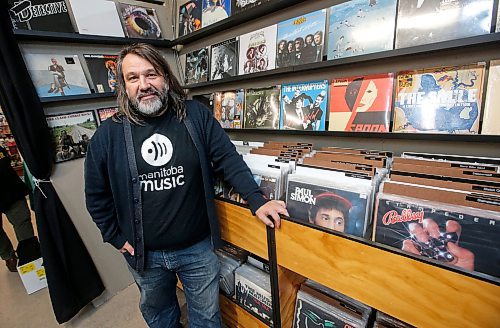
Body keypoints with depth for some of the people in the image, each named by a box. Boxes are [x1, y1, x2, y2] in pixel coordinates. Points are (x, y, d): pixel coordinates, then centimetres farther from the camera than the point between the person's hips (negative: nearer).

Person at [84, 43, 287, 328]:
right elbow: (97, 196, 3)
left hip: (198, 247, -1)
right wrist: (116, 238, 2)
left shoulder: (196, 116, -10)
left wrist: (257, 200, -18)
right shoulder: (107, 136, -7)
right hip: (144, 254, 2)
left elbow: (228, 159, -11)